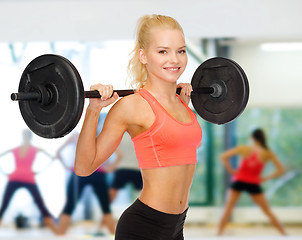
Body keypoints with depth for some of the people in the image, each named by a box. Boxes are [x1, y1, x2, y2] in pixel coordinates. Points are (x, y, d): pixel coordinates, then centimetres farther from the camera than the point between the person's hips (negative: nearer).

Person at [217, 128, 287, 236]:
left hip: (238, 181, -1)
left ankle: (219, 233, -4)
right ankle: (284, 234, 14)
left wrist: (231, 170, -1)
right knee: (267, 211, 12)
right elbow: (281, 170, -3)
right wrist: (266, 178, 3)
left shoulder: (244, 149, -8)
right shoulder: (268, 153, -6)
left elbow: (223, 157, -10)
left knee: (227, 209, 5)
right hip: (254, 183, 1)